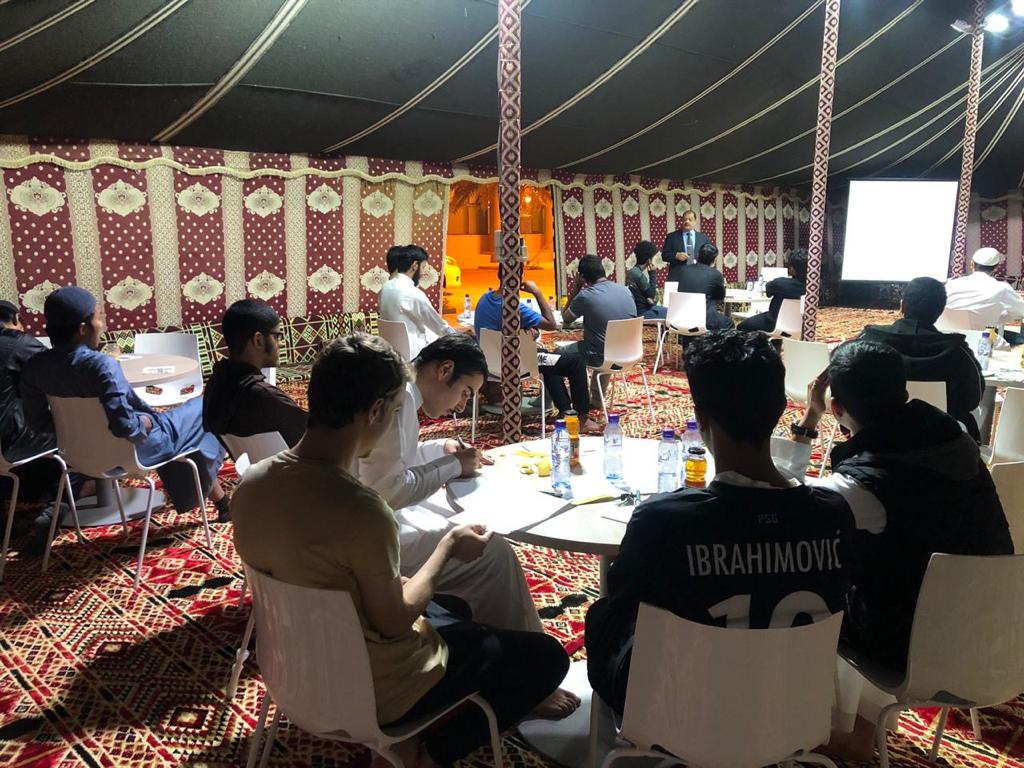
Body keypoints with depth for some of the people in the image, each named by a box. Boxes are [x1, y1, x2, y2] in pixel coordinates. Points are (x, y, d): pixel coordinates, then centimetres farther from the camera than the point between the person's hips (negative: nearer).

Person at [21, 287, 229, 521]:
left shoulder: (35, 366, -10)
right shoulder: (101, 365, -32)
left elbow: (38, 422, 2)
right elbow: (127, 427, -35)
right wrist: (148, 422, -15)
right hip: (133, 449, -8)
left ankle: (218, 500, 39)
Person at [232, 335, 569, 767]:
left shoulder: (253, 481, -11)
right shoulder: (362, 510, -35)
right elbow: (393, 622, -22)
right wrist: (448, 550, -8)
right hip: (370, 690, -7)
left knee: (455, 612, 30)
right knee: (546, 656, 6)